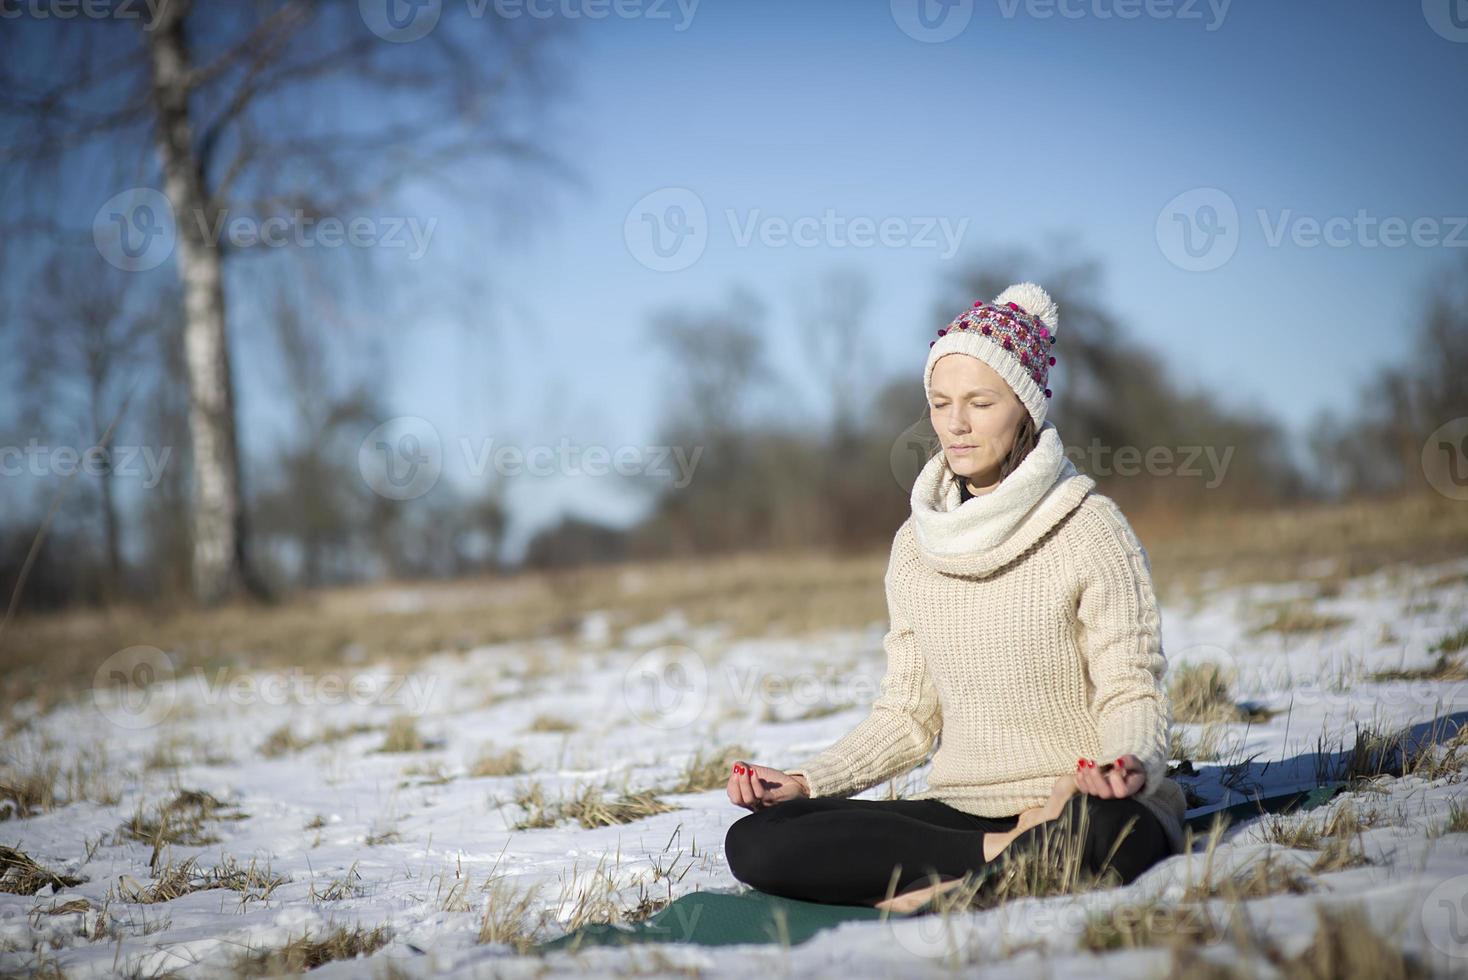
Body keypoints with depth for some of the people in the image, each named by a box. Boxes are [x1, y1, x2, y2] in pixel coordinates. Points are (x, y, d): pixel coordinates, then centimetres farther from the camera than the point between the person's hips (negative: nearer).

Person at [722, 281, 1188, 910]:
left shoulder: (1090, 529, -4)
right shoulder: (915, 545, 11)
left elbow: (1134, 693, -6)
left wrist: (1134, 763, -29)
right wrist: (807, 781, 3)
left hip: (1078, 806, -6)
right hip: (960, 809, 6)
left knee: (1115, 834, -43)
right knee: (754, 841, -17)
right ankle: (1015, 857, -16)